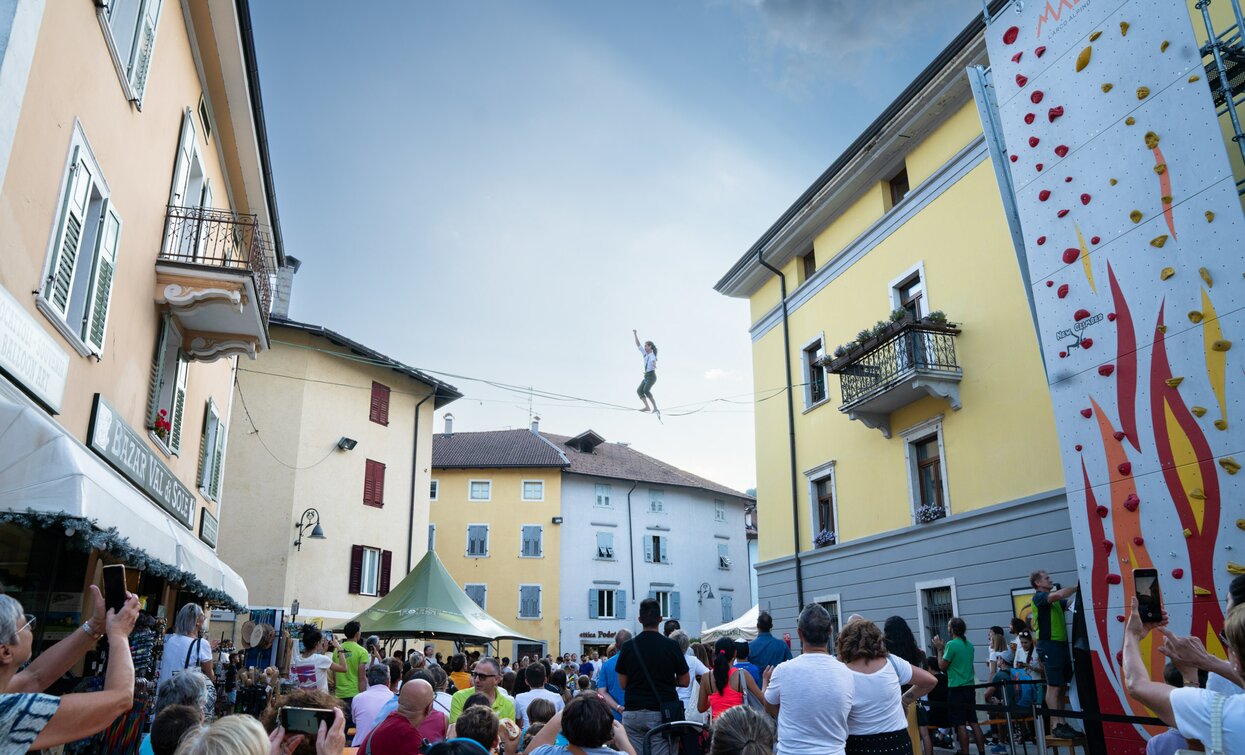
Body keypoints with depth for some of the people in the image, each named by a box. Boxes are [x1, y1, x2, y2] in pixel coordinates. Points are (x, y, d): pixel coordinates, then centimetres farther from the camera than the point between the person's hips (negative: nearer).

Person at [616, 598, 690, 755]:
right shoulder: (671, 646, -6)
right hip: (662, 712, -2)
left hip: (633, 713, 2)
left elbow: (623, 684, 6)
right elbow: (684, 681, 1)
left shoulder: (628, 647, -1)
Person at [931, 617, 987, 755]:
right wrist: (944, 647, 20)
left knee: (960, 724, -3)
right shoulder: (969, 645, 9)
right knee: (973, 722, 12)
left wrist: (940, 649, 3)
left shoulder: (952, 644, -14)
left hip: (956, 689, -7)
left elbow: (943, 666, -7)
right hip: (969, 687, 7)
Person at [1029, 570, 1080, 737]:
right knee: (1054, 686, -7)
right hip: (1048, 644, -9)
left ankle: (1061, 722, 16)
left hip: (1061, 643, 9)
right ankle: (1055, 726, -5)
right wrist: (1077, 587, -14)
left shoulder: (1055, 600, 21)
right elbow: (1059, 594, -23)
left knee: (1062, 686, 11)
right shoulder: (1039, 597, -7)